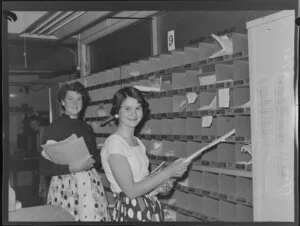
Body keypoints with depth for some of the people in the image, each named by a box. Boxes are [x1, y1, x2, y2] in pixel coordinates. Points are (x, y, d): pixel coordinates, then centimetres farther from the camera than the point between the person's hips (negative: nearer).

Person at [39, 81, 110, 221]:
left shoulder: (87, 128, 12)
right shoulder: (53, 128, -2)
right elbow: (44, 168, -6)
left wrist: (91, 163, -5)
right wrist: (71, 168, -17)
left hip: (90, 183, 4)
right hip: (64, 185, -4)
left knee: (92, 216, -5)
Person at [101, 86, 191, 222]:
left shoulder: (137, 141, 7)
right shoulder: (114, 143, -17)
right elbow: (130, 191, -21)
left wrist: (161, 184, -5)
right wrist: (168, 172, -20)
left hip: (152, 206, 7)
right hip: (130, 211, -7)